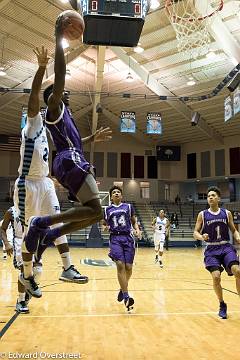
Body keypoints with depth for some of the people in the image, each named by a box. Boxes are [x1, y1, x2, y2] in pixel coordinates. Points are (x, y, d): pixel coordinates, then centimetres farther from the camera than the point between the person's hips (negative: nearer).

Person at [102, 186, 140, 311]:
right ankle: (126, 297, -14)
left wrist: (137, 229, -4)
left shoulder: (128, 206, 12)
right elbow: (104, 223, 19)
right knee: (120, 265, -18)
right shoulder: (107, 209, 12)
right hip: (115, 238, -1)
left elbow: (134, 222, 16)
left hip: (128, 238, 1)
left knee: (128, 267, -3)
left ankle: (122, 289, 27)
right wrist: (105, 225, -3)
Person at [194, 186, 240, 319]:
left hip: (226, 247, 1)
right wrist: (201, 237, -21)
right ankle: (222, 305, 12)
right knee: (216, 277, -13)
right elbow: (195, 233, 1)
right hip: (211, 249, -1)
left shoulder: (226, 213, 5)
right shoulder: (202, 215, 1)